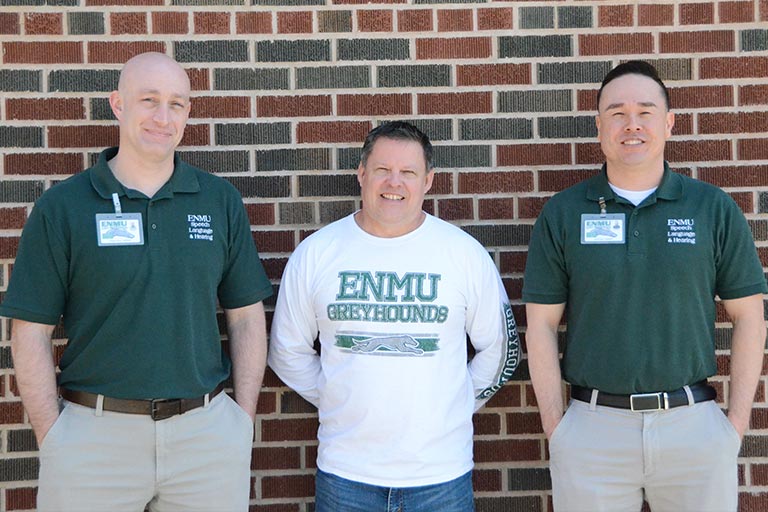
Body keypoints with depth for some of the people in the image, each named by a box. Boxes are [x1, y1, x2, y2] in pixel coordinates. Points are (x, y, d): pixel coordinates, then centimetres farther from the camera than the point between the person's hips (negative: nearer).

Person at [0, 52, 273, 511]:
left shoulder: (221, 200, 3)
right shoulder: (61, 207, -3)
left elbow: (246, 318, 5)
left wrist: (245, 421, 0)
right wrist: (52, 439, -6)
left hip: (207, 429, 2)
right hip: (92, 434, -1)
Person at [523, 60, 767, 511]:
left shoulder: (715, 208, 1)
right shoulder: (561, 214, 0)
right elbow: (542, 325, 1)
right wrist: (555, 427, -3)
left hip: (695, 424, 1)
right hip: (592, 427, 0)